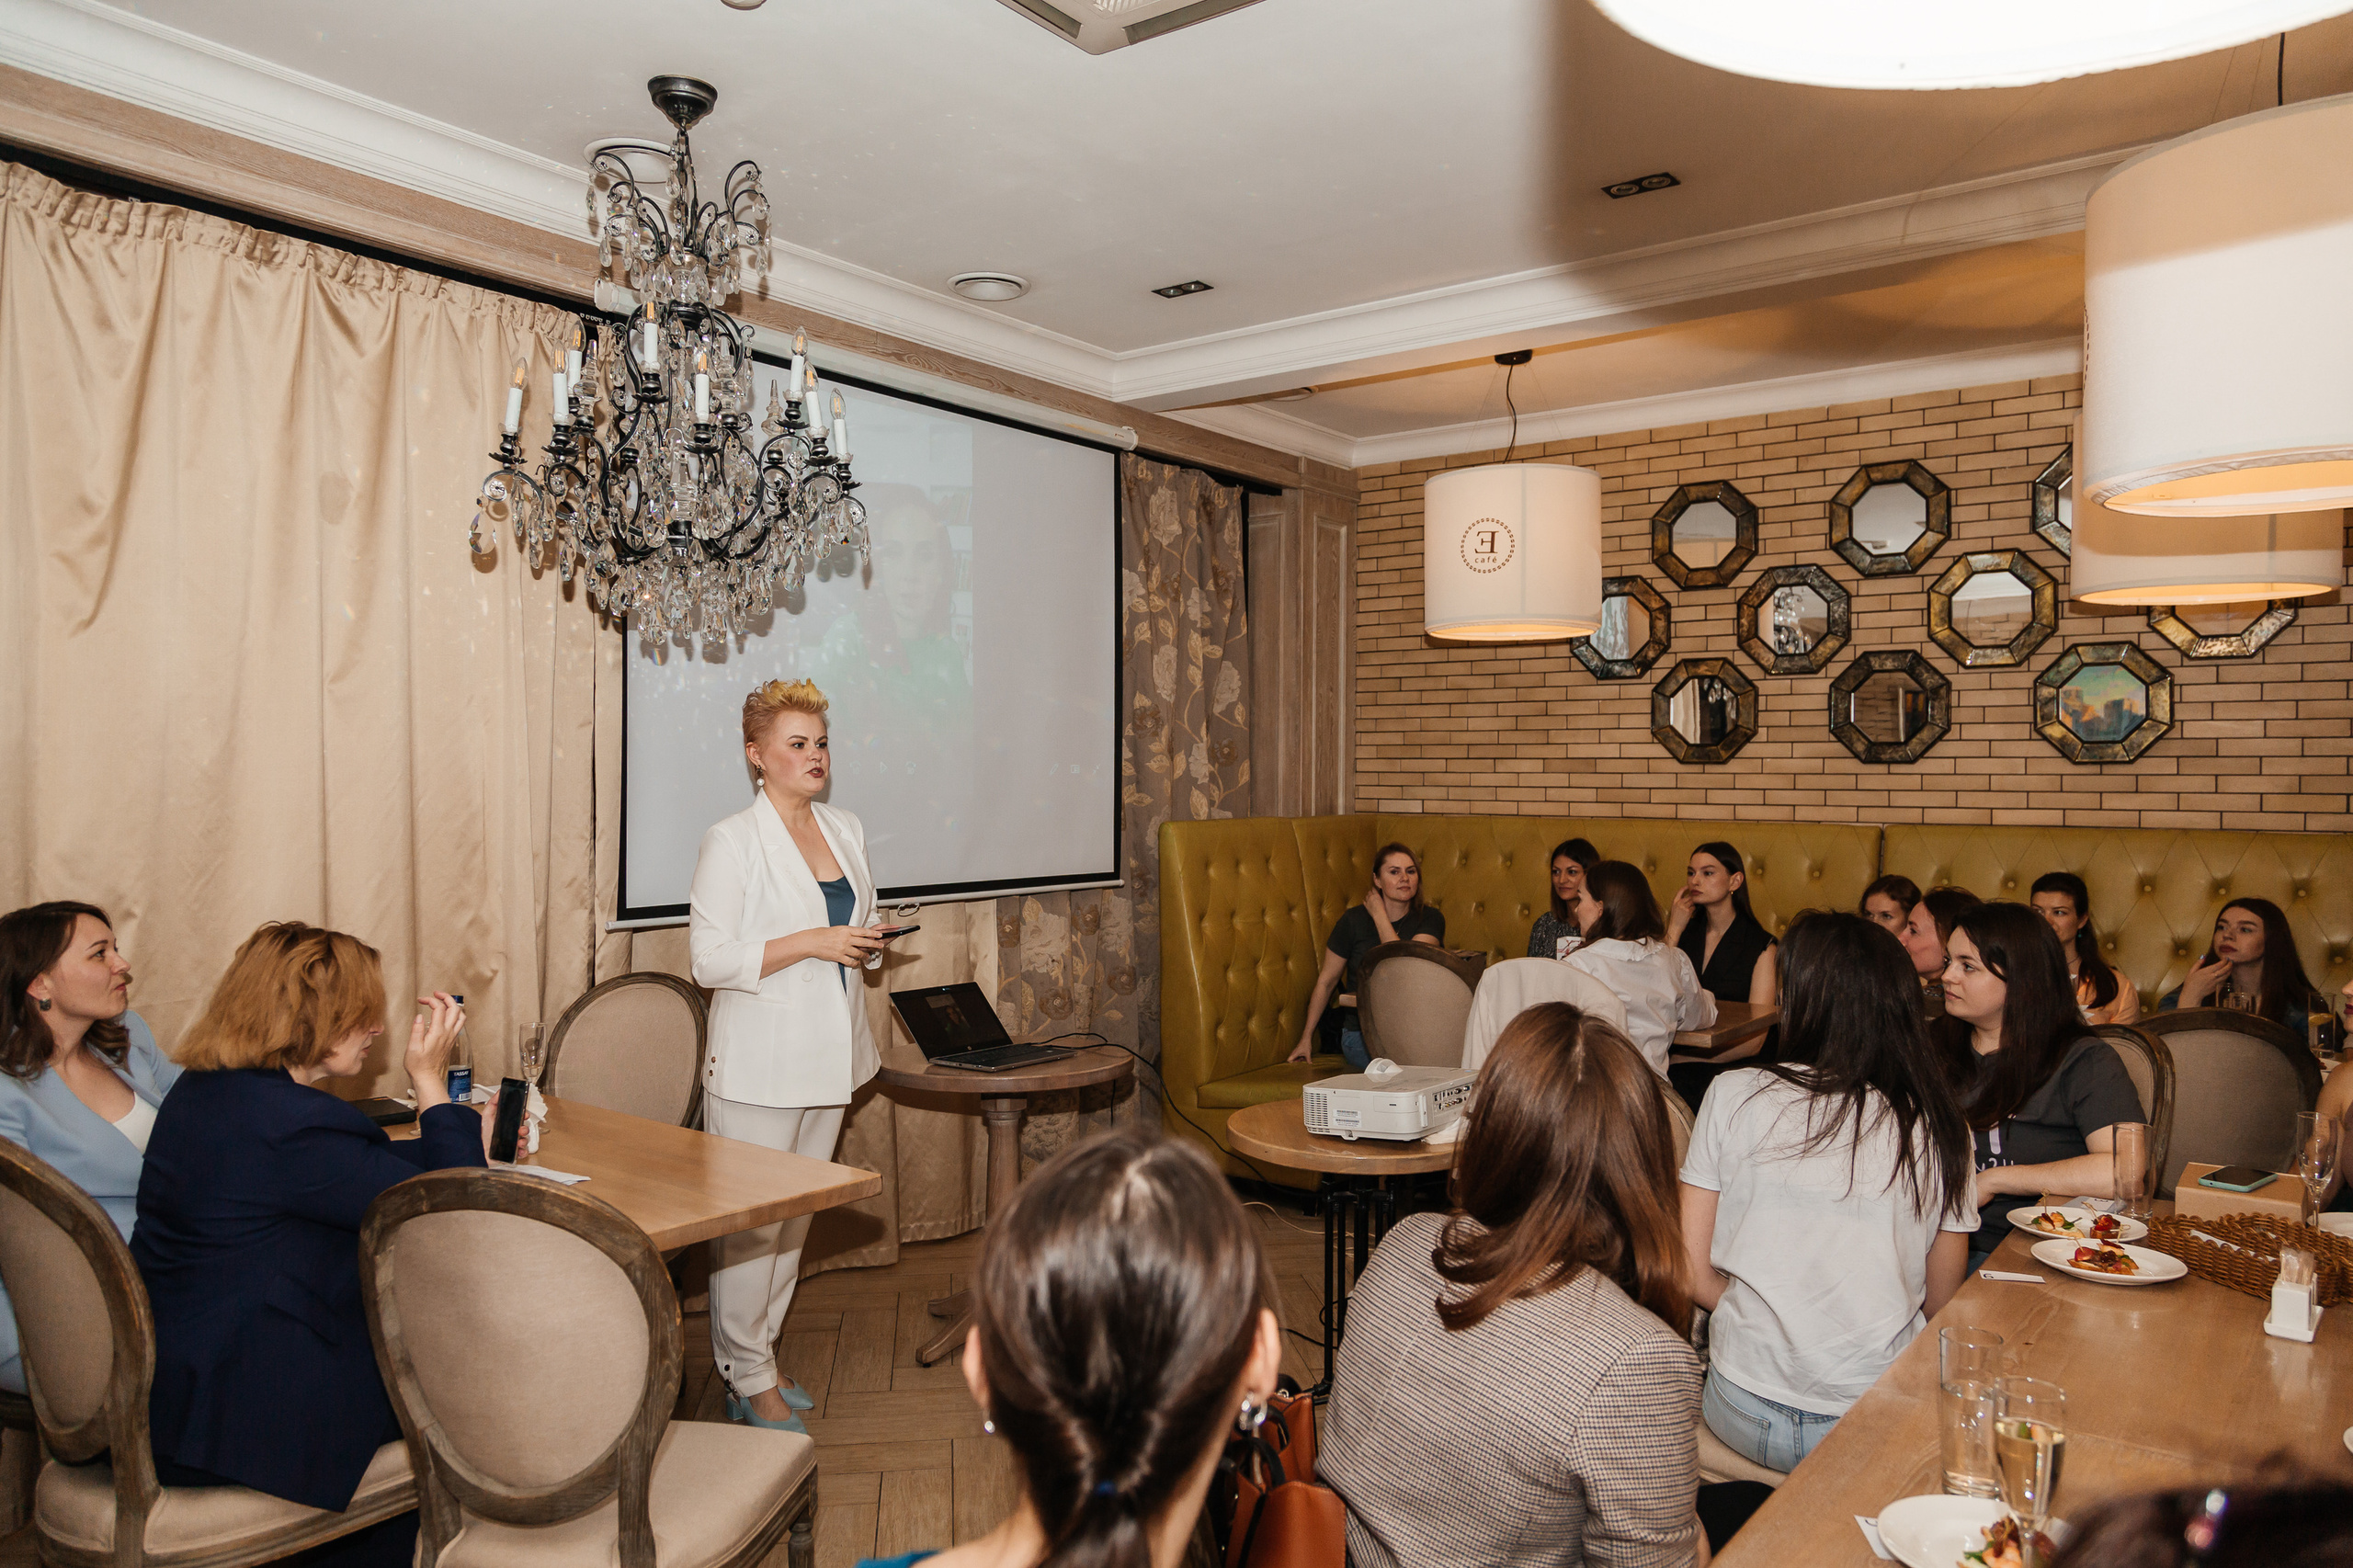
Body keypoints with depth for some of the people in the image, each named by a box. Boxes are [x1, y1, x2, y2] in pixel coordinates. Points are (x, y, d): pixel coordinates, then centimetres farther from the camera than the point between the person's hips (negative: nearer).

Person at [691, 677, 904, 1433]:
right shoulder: (731, 840, -11)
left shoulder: (846, 829, 9)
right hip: (758, 1064, -7)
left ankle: (762, 1352, 31)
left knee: (796, 1215, 16)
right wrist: (813, 942, -22)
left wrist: (863, 942, 4)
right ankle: (746, 1378, 15)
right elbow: (710, 959, -16)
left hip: (828, 1058, 7)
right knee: (750, 1222, -1)